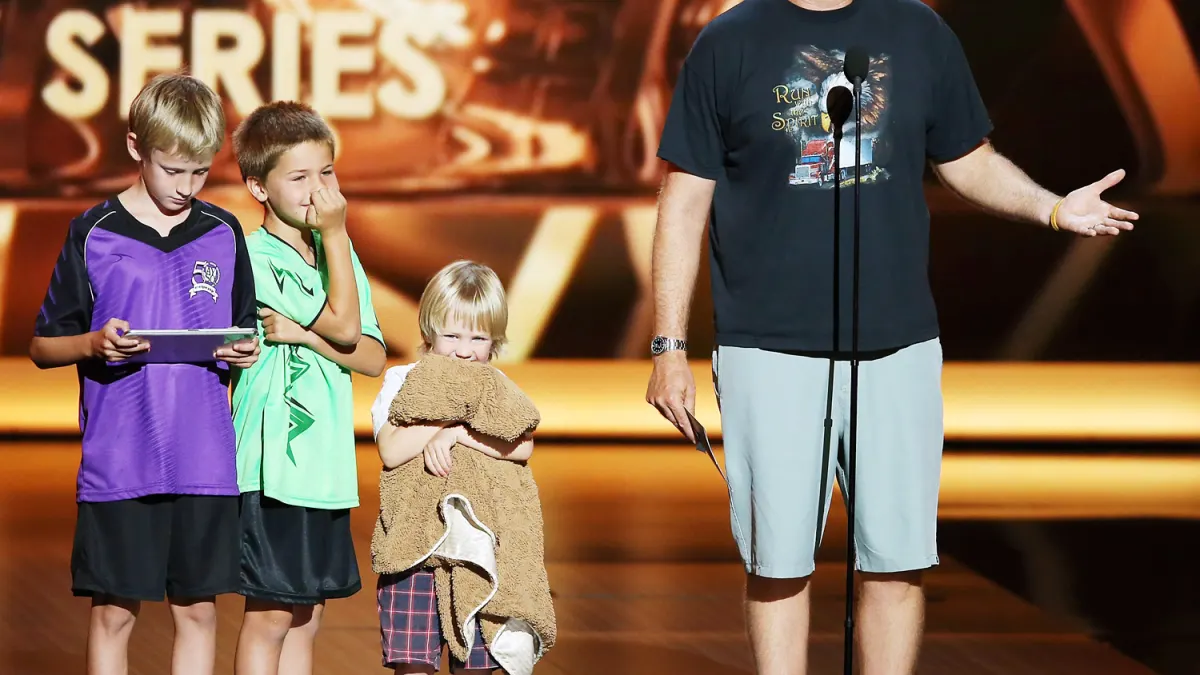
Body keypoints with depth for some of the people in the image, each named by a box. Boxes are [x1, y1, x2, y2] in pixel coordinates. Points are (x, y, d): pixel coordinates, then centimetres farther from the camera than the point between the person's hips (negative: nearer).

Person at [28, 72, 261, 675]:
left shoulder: (223, 235, 8)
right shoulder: (94, 235, -1)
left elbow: (244, 330, 18)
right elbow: (42, 347, 3)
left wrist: (246, 352, -5)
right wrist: (94, 343, -17)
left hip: (205, 462, 3)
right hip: (118, 462, -3)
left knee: (198, 608, 6)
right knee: (113, 610, 2)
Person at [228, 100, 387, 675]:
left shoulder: (336, 254, 11)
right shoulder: (256, 256, -11)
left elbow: (373, 357, 5)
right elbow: (344, 324, -15)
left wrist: (306, 334, -12)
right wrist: (336, 233, -11)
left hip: (326, 469, 7)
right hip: (272, 468, -7)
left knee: (305, 618, 11)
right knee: (269, 617, -3)